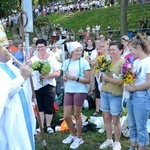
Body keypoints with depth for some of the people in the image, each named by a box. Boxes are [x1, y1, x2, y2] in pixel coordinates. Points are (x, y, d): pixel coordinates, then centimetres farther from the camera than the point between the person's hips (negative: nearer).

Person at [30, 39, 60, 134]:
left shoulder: (52, 58, -3)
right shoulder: (33, 59, 3)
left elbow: (58, 73, -6)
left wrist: (47, 75, -21)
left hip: (49, 86, -2)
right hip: (37, 86, 2)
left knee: (49, 108, 4)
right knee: (40, 107, 9)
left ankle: (48, 126, 20)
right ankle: (41, 126, 20)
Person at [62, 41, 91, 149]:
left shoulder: (84, 62, -6)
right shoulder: (66, 62, 8)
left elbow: (88, 80, -8)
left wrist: (76, 78, -19)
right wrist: (64, 78, -7)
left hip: (80, 91, -5)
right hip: (68, 91, 5)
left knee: (77, 115, 5)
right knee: (66, 116, 6)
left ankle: (79, 138, 23)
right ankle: (72, 135, 31)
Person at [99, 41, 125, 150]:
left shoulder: (123, 63, -12)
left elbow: (123, 81, -21)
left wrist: (108, 79, -20)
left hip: (115, 95, -7)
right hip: (104, 93, 7)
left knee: (115, 120, 4)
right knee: (106, 118, 14)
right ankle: (109, 140, 30)